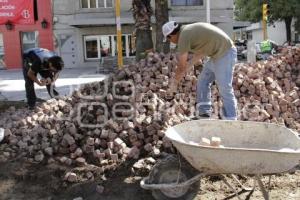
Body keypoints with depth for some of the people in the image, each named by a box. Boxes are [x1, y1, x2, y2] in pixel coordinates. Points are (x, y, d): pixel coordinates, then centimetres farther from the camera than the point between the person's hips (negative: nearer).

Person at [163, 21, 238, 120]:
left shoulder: (183, 37, -16)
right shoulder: (189, 31, 11)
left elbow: (181, 66, -10)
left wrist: (175, 82, 5)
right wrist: (188, 65, 26)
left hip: (225, 54, -10)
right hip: (217, 54, 10)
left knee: (225, 90, -10)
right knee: (202, 82, 11)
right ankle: (204, 114, 15)